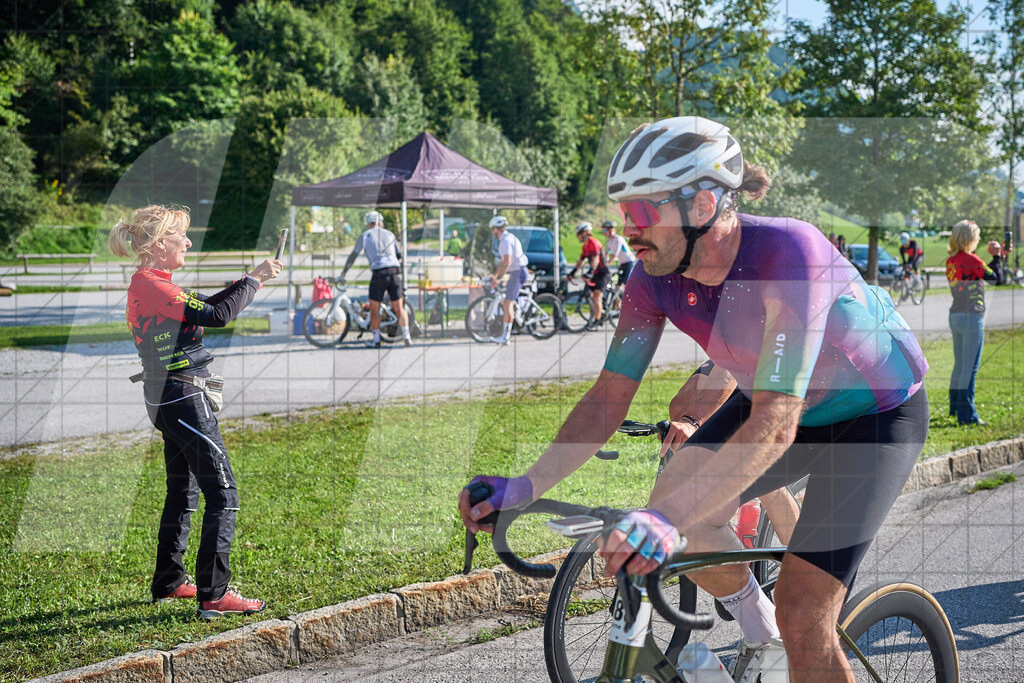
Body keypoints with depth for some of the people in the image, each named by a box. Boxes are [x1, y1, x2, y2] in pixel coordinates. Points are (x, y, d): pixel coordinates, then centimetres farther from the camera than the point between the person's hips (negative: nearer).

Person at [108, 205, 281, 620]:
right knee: (223, 495, -8)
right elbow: (216, 316, -25)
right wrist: (254, 279, -13)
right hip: (184, 399, -11)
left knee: (183, 493, 21)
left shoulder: (146, 285, 13)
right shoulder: (154, 287, -18)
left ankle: (168, 584, 31)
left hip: (167, 400, 11)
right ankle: (213, 596, -8)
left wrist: (248, 282, 9)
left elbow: (202, 307, 19)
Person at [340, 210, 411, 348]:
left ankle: (376, 340, 11)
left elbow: (352, 256, 11)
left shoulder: (364, 236, 10)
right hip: (395, 272, 3)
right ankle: (406, 336, -1)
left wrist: (343, 274, 20)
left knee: (374, 308, 9)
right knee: (399, 308, 8)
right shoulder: (390, 234, 20)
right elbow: (399, 256, 23)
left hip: (378, 274, -3)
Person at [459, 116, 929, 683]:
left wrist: (669, 516, -53)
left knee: (803, 621, -15)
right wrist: (527, 484, -28)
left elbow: (775, 425, -42)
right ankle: (758, 633, 14)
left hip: (878, 412, -6)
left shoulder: (789, 253, -36)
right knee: (674, 503, -13)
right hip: (775, 400, 6)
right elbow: (609, 398, -13)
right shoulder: (655, 275, -17)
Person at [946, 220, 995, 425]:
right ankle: (967, 414, -4)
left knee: (959, 366, 19)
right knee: (970, 368, -5)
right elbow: (994, 277, -8)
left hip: (955, 315, 8)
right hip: (972, 317, -8)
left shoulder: (951, 261, 9)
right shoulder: (970, 260, -14)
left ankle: (955, 408, 29)